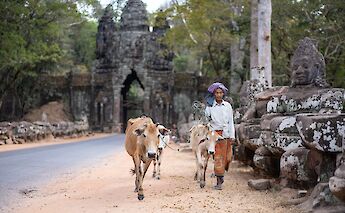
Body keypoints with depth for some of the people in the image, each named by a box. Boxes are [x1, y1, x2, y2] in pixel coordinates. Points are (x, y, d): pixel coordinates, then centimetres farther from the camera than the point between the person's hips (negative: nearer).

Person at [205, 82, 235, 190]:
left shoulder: (227, 105, 6)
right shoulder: (210, 106, 1)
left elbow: (231, 121, 8)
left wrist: (232, 136, 3)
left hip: (226, 134, 2)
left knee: (228, 157, 2)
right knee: (218, 157, -6)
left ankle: (220, 174, 26)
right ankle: (219, 182, -2)